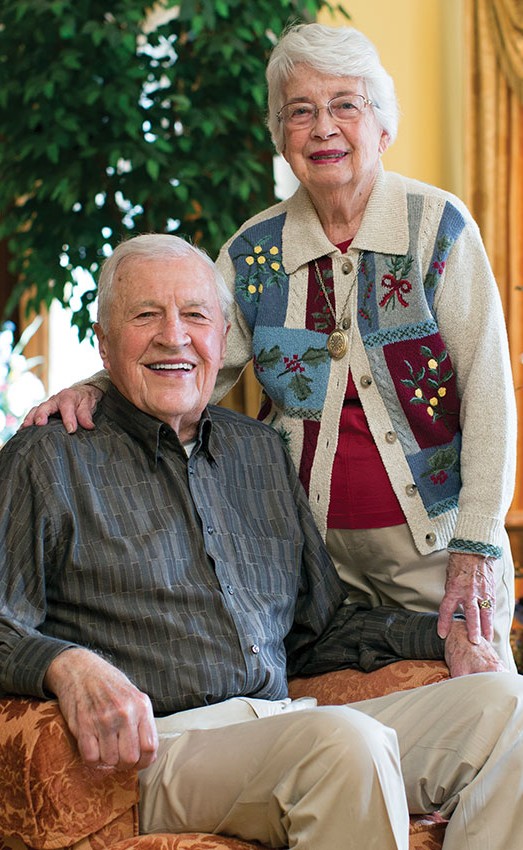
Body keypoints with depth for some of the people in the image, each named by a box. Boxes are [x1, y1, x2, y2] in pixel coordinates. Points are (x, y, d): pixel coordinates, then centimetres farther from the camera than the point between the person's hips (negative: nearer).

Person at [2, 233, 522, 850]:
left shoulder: (260, 451, 23)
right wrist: (69, 666, -25)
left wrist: (444, 634, 13)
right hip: (160, 750, -6)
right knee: (348, 739, -35)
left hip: (284, 723, 6)